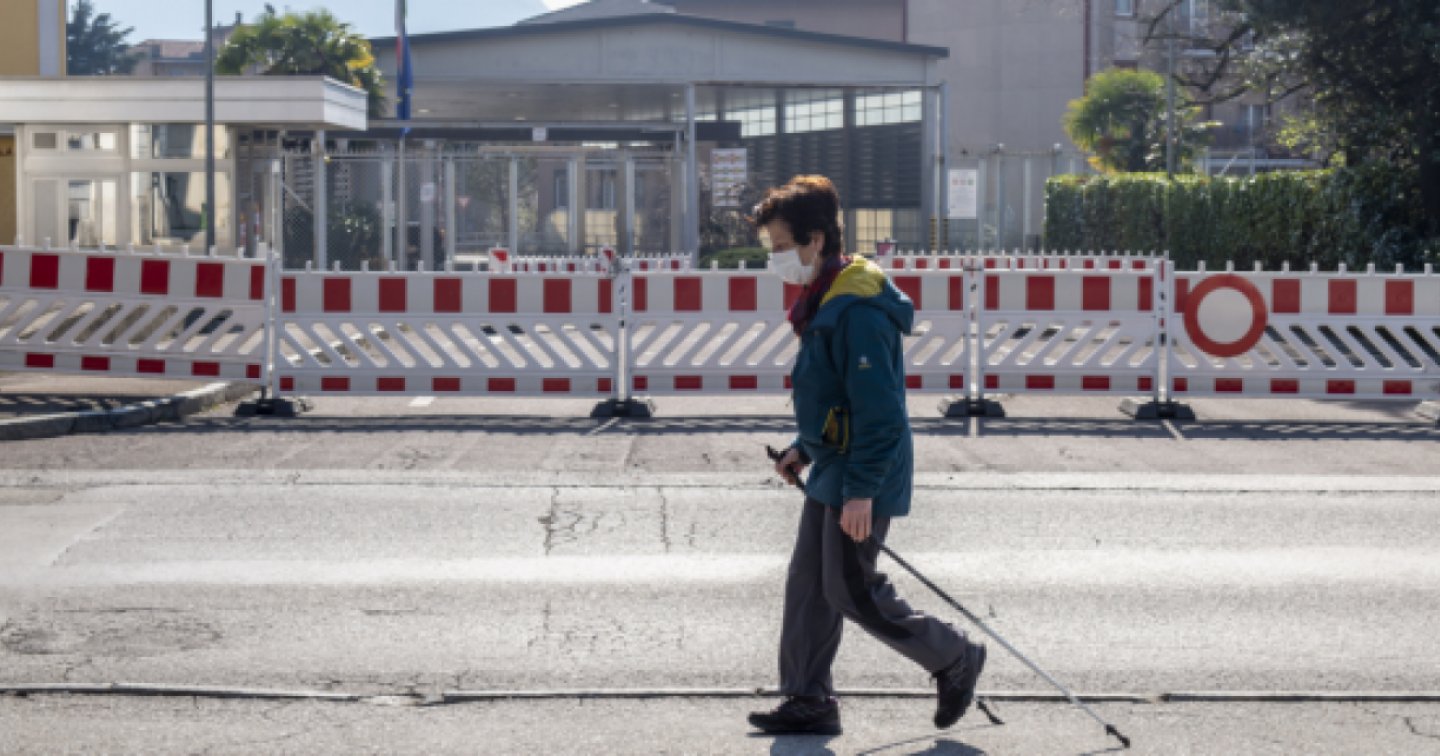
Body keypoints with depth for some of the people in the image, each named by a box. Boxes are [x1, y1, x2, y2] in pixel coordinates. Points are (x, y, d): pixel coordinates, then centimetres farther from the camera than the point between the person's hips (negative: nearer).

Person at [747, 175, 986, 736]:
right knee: (808, 585, 10)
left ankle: (954, 660, 14)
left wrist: (862, 490, -25)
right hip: (831, 471, 10)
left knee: (853, 591, -2)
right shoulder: (823, 301, 11)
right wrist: (804, 448, 18)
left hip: (863, 480, -10)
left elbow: (879, 410, -25)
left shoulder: (858, 309, -22)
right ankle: (808, 701, 17)